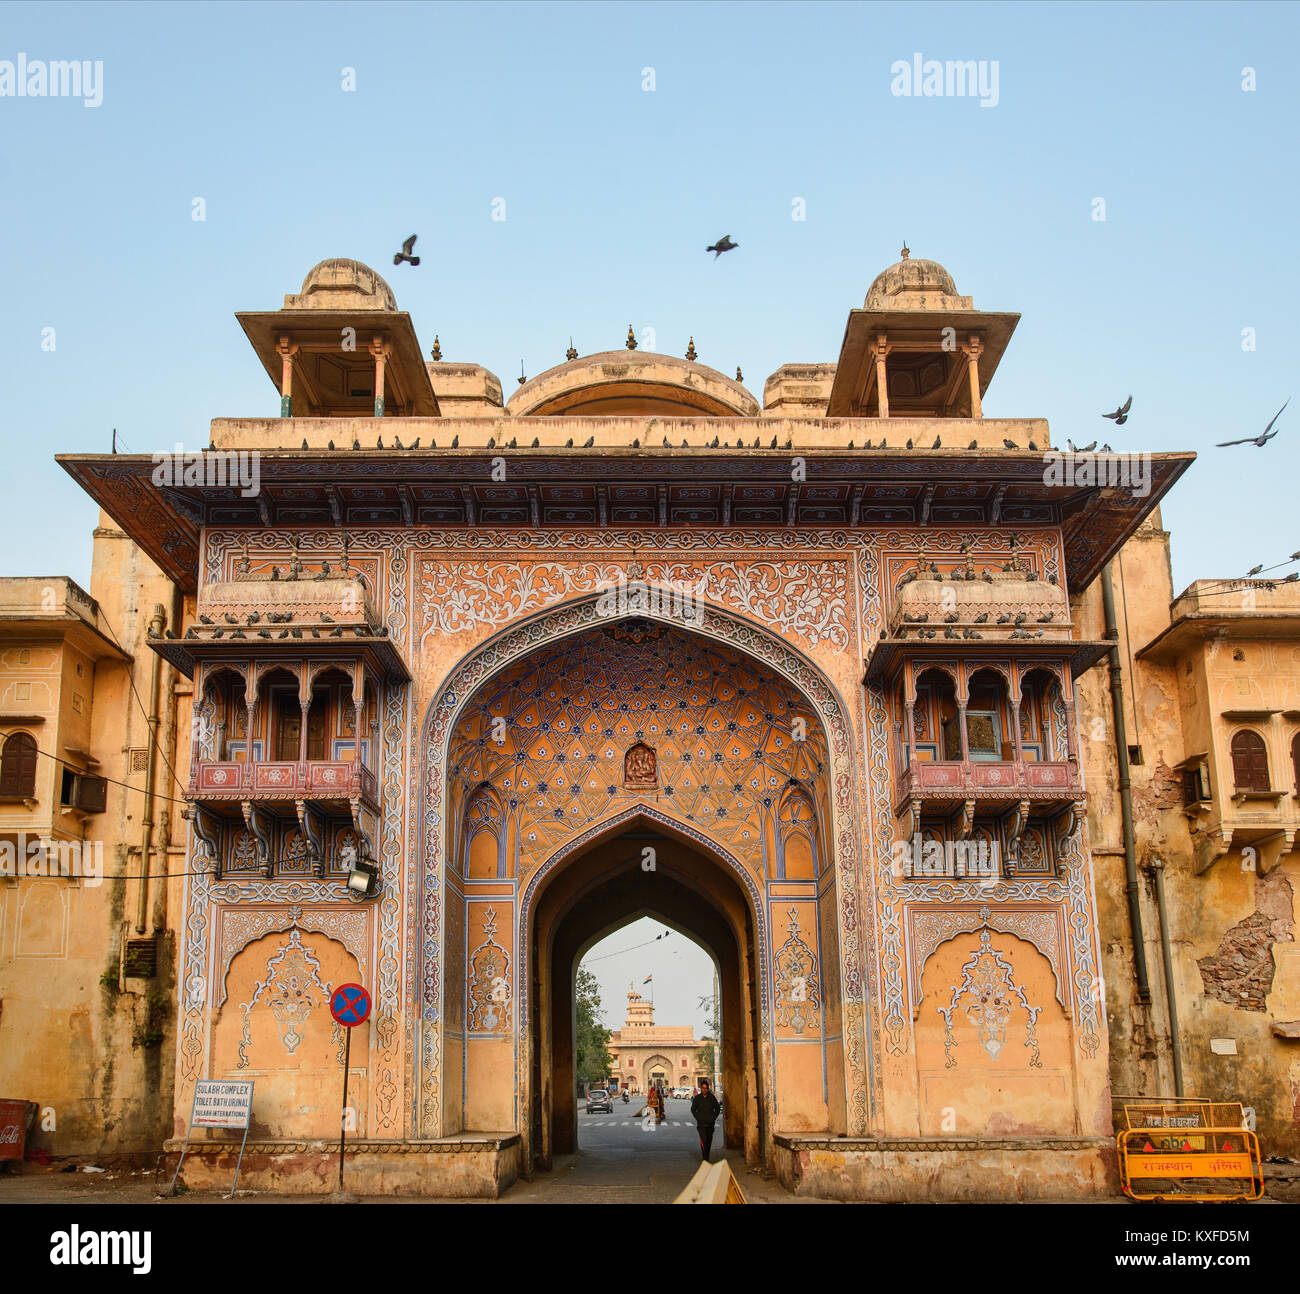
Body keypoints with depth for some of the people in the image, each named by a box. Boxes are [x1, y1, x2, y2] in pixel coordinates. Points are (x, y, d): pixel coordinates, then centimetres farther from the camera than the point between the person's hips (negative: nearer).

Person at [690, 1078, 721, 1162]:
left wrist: (714, 1117, 2)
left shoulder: (712, 1097, 2)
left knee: (709, 1141, 8)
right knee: (703, 1140, -16)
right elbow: (693, 1109, 8)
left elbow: (717, 1108, 11)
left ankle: (707, 1157, 23)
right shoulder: (697, 1098, 0)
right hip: (701, 1123, -2)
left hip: (710, 1123, 2)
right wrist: (698, 1118, -2)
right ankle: (704, 1158, -15)